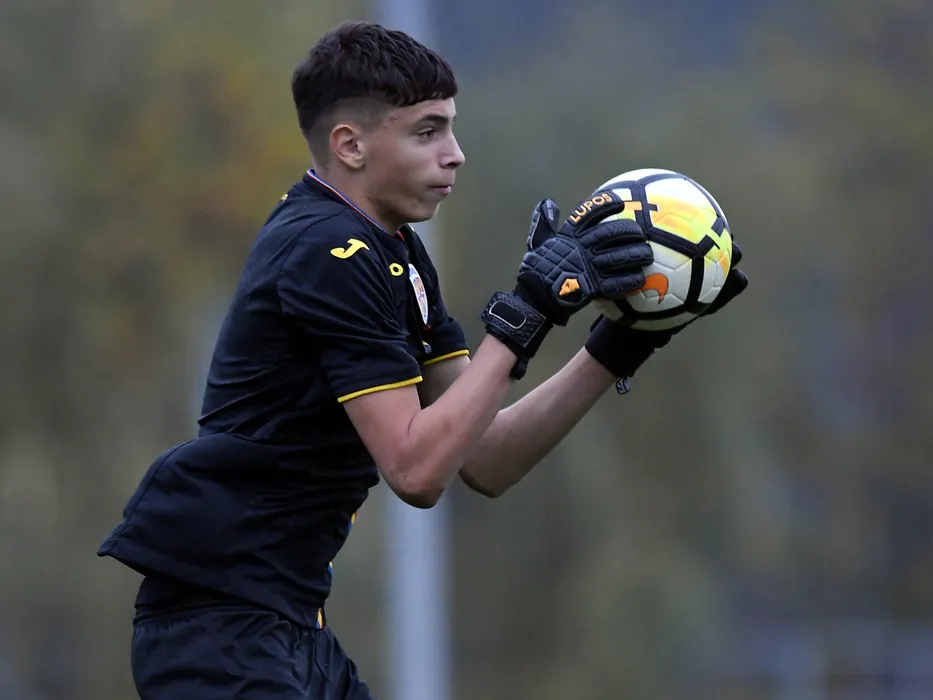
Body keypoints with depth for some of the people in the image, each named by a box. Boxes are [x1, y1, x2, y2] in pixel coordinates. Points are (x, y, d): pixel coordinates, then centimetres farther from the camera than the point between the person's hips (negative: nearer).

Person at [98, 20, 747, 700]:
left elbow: (485, 461, 12)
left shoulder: (393, 256, 14)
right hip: (219, 623, -10)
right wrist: (524, 316, -20)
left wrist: (615, 350, 3)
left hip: (287, 623, 10)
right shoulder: (327, 254, -15)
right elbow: (416, 469, -20)